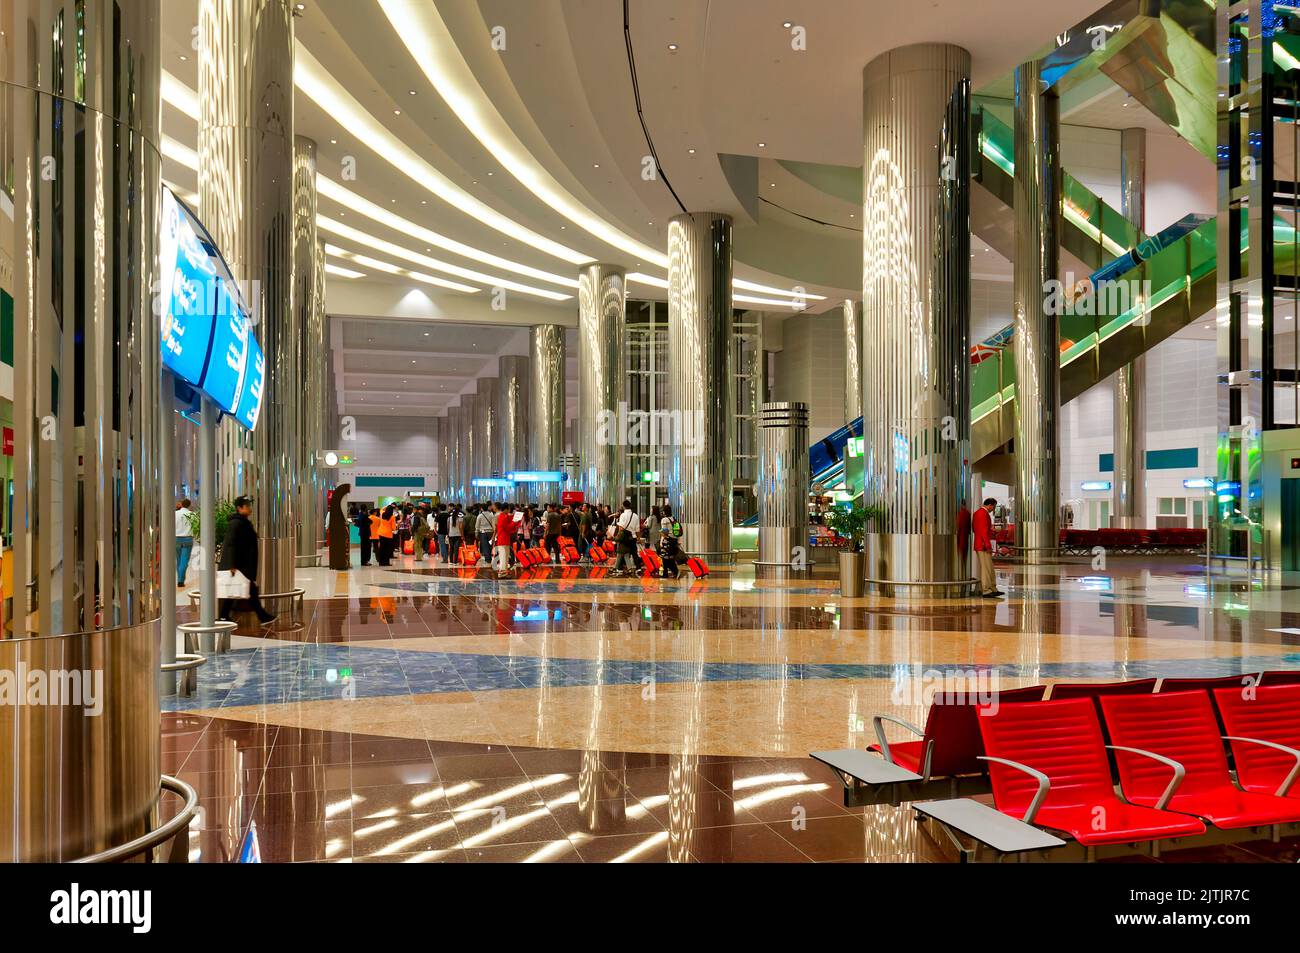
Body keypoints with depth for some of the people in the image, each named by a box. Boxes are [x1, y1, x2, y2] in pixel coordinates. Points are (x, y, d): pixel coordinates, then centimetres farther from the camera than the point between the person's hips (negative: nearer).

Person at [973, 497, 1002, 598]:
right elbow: (984, 531, -22)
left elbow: (974, 529, 22)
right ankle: (986, 591, -3)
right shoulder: (984, 514, -17)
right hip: (983, 546, -11)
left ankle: (993, 589, 18)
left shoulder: (977, 512, 15)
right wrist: (988, 545, -21)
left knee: (990, 568, 14)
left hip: (979, 545, 11)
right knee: (986, 568, -6)